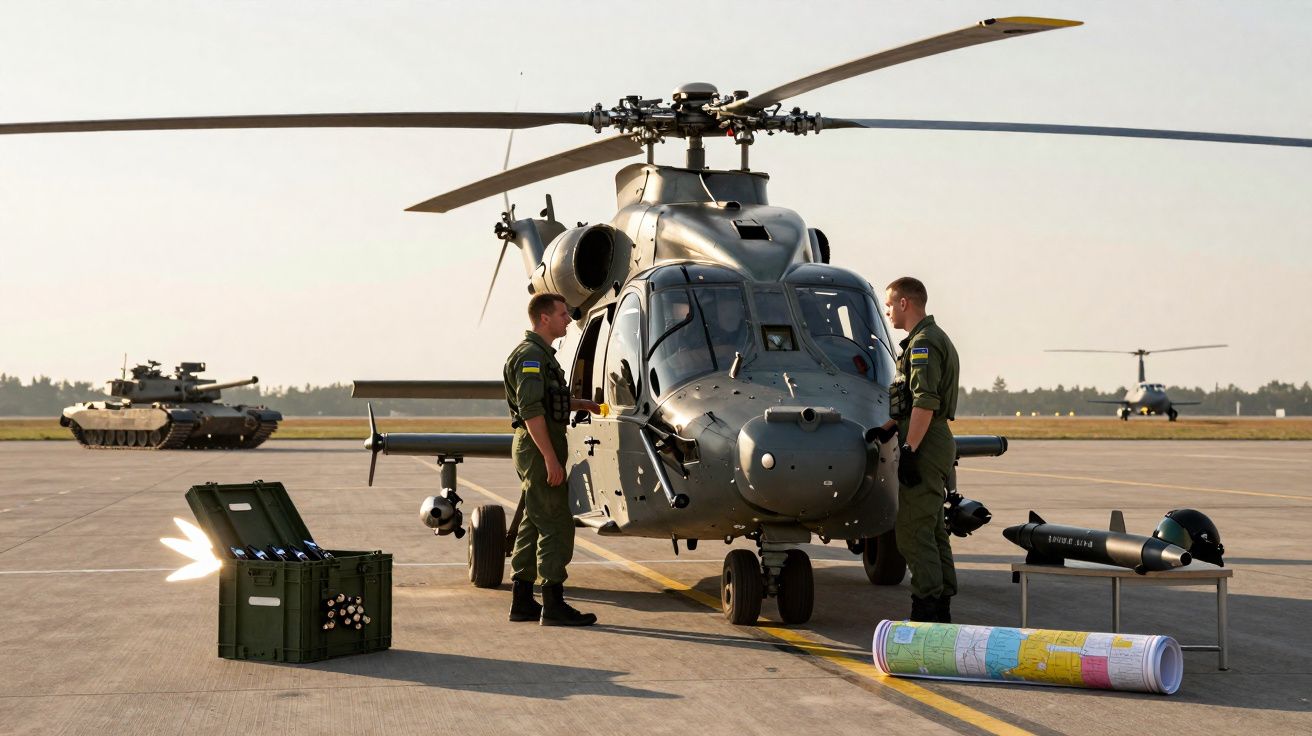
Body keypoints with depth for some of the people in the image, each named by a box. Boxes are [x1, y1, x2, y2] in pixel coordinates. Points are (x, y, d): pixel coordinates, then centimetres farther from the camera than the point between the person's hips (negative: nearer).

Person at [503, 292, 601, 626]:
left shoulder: (541, 354, 18)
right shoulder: (530, 355, -15)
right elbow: (531, 410, -22)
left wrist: (586, 404, 28)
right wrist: (550, 458, -25)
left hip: (538, 448, 11)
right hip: (538, 447, -11)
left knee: (533, 524, 11)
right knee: (556, 526, -9)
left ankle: (522, 602, 14)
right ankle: (554, 605, -8)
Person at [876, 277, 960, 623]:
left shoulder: (923, 343, -13)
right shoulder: (933, 339, 21)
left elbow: (926, 402, -23)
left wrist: (909, 450, -24)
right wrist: (886, 429, 20)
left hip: (925, 443, -11)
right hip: (938, 441, 11)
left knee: (912, 528, -9)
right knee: (932, 530, 12)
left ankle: (926, 608, -10)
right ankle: (941, 607, 15)